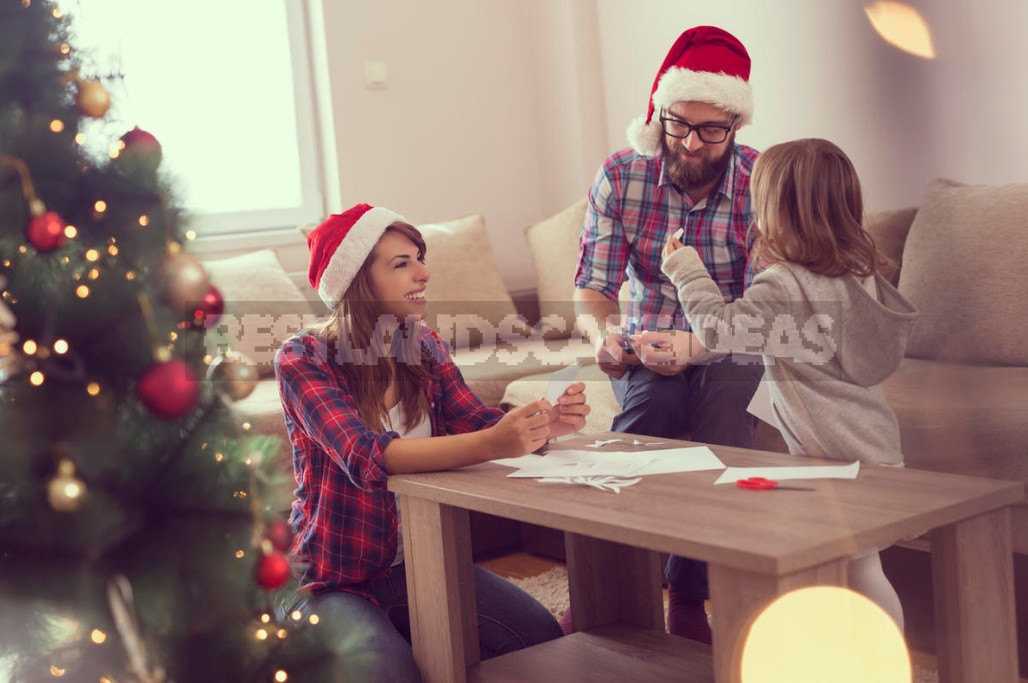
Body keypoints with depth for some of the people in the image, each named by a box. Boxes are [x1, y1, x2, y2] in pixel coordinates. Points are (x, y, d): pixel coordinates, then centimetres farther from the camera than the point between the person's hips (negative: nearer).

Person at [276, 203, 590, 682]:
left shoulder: (425, 347, 4)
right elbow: (367, 456, -30)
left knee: (542, 638, -14)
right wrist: (490, 444, -44)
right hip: (335, 582, -5)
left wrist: (544, 423, -30)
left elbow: (476, 421, -7)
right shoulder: (303, 360, -15)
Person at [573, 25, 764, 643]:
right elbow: (593, 290, -6)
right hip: (647, 352, 1)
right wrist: (606, 335, -30)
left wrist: (697, 344, -38)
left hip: (731, 355, 0)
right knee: (653, 400, -33)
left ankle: (688, 600, -19)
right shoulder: (620, 177, -6)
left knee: (727, 394, -33)